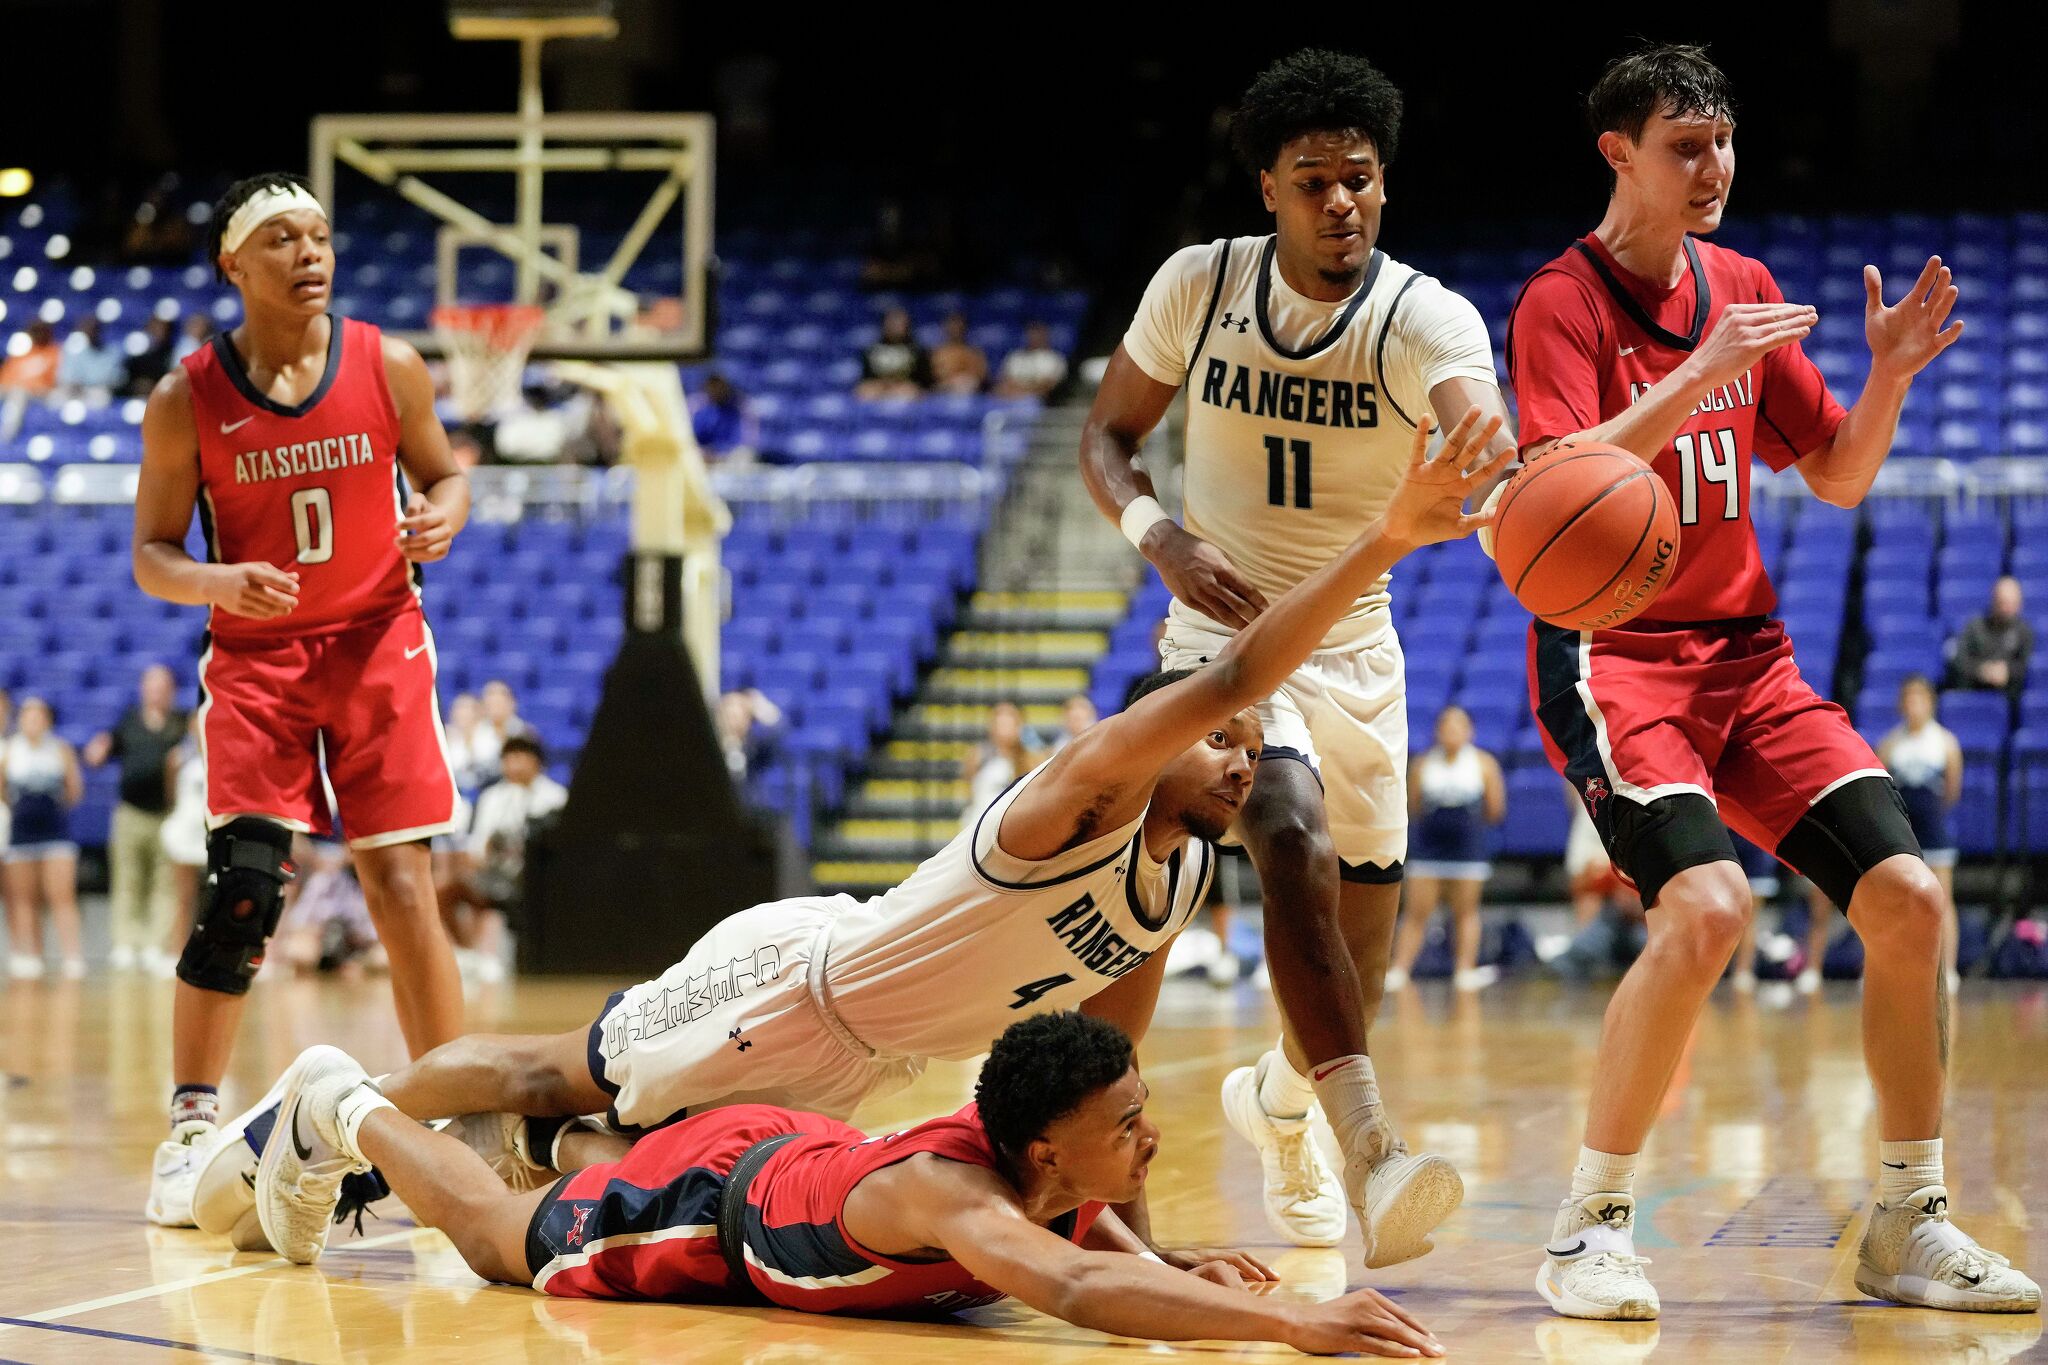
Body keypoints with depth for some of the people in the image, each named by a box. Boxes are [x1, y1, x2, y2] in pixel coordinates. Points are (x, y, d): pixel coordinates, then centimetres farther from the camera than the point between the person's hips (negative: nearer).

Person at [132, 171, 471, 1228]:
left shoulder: (389, 368, -4)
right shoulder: (187, 400, -7)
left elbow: (443, 472, 10)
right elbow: (151, 555, -2)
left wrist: (442, 517, -13)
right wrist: (218, 582, -23)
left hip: (378, 643, 1)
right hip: (254, 658, -1)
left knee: (400, 883, -4)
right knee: (239, 890, -12)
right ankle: (192, 1127, 0)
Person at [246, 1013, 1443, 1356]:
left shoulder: (1061, 1181, -27)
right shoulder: (947, 1192, -48)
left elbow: (1099, 1244, -1)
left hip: (808, 1152, 6)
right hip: (708, 1197, -6)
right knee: (500, 1241, 22)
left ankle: (564, 1135, 64)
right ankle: (347, 1110, 43)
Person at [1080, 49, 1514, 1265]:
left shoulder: (1427, 320, -18)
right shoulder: (1198, 285, -10)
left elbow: (1488, 454, -39)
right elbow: (1108, 433, 3)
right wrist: (1158, 533, -18)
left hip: (1356, 645, 2)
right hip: (1228, 627, -2)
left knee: (1362, 948, 12)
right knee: (1295, 845, -31)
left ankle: (1279, 1098, 46)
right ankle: (1371, 1152, -38)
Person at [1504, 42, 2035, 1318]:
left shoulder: (1743, 288, 12)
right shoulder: (1563, 302, -8)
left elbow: (1839, 477, 15)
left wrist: (1889, 376, -4)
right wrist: (1700, 375, -31)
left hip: (1746, 653, 6)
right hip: (1610, 651, -6)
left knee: (1908, 895, -6)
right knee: (1707, 906, -27)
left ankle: (1911, 1225, 7)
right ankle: (1592, 1225, -13)